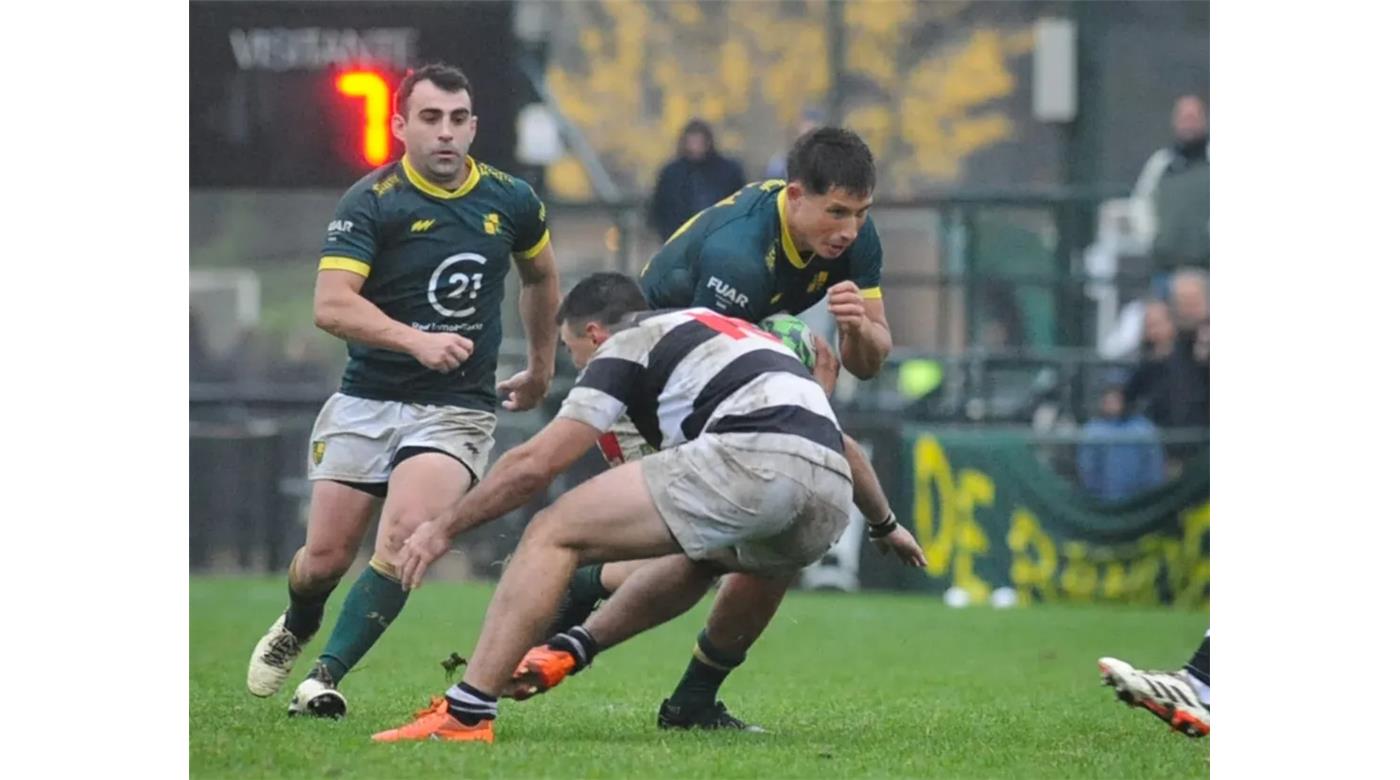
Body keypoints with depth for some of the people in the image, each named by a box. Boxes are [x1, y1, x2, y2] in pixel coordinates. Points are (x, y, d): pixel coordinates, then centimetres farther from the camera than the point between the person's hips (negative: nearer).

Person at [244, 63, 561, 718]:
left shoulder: (510, 201, 2)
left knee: (403, 538, -23)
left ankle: (325, 677, -14)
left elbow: (540, 275, 24)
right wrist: (417, 341, -33)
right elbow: (331, 304, -20)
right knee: (326, 556, 1)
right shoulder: (371, 202, -9)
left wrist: (541, 366, 30)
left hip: (457, 410, 1)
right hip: (365, 400, -1)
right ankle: (296, 627, 38)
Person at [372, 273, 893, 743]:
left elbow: (534, 463, 8)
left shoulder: (627, 344, 14)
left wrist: (444, 528, 20)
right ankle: (574, 649, 42)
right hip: (831, 498, 8)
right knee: (698, 549, 41)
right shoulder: (722, 327, 38)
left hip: (749, 458, -8)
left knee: (553, 535, -1)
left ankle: (465, 715, -10)